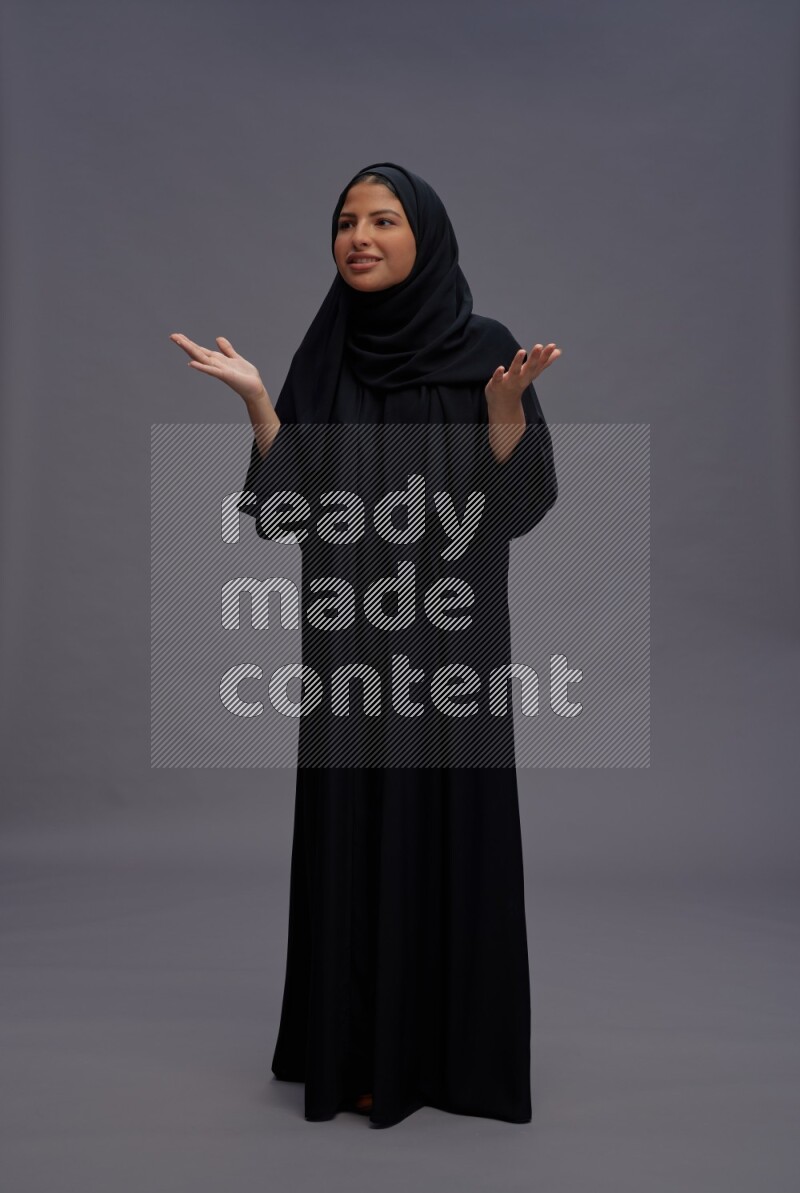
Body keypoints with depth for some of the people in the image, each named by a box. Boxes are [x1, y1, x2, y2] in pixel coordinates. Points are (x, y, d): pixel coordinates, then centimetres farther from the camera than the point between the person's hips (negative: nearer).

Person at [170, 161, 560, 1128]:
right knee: (354, 825, 8)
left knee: (446, 822, 2)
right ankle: (363, 1041, 24)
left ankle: (453, 1043, 20)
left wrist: (505, 404, -22)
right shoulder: (325, 356, 7)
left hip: (450, 630, -3)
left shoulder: (485, 347, -2)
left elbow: (517, 502, -7)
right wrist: (256, 399, -9)